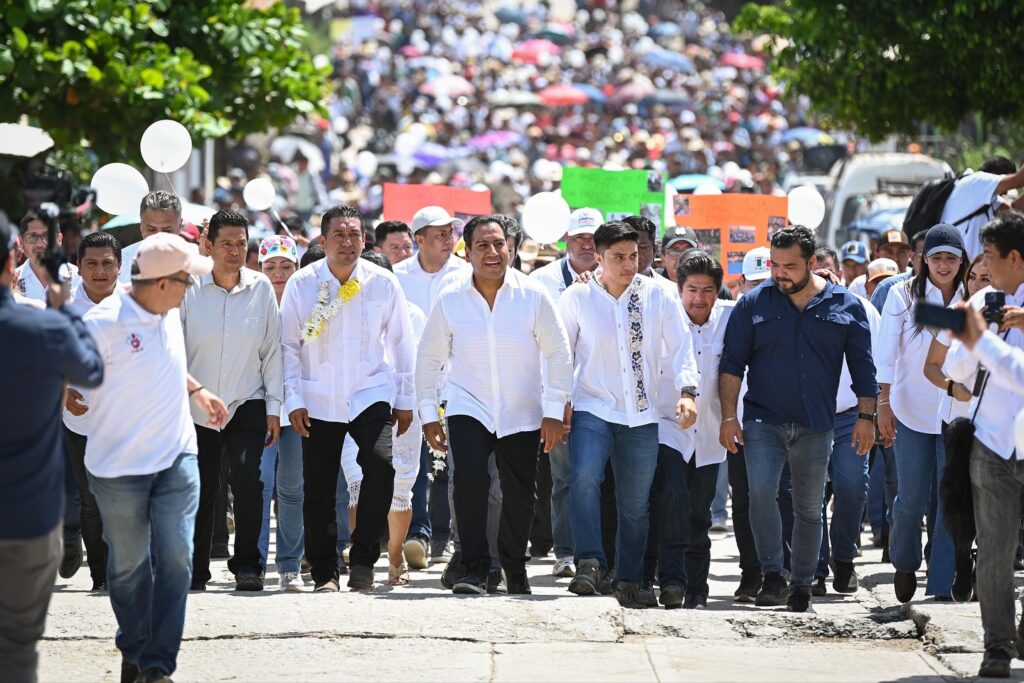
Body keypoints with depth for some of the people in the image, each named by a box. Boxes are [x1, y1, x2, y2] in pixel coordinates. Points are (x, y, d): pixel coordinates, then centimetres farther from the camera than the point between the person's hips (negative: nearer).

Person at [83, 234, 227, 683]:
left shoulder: (169, 314, 4)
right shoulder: (105, 322, -18)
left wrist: (197, 391, 22)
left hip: (177, 458, 5)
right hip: (119, 466, -5)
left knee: (175, 558, -5)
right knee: (128, 565, 8)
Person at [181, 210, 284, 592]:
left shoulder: (261, 288, -1)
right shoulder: (190, 289, -4)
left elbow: (272, 349, 3)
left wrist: (274, 406, 2)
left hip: (247, 404, 0)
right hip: (196, 406, 1)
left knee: (246, 476, -20)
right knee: (199, 491, 6)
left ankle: (247, 565, -9)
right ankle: (195, 571, 22)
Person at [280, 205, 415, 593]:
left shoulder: (383, 284, 0)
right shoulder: (302, 284, -1)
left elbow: (401, 343, 8)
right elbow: (288, 345, 4)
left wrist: (404, 400, 8)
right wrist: (293, 401, -2)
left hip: (371, 395, -1)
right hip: (319, 401, 1)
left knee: (380, 464, -23)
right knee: (318, 489, 3)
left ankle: (363, 560, -11)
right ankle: (324, 572, 18)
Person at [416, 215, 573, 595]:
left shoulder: (533, 296, -7)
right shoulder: (450, 301, -4)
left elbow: (558, 353, -1)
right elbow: (429, 357, 7)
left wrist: (554, 411, -4)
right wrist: (428, 413, 5)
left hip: (521, 412, 1)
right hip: (468, 409, -1)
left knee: (520, 493, 6)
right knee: (469, 478, -22)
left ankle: (515, 568, 30)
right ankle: (475, 571, -18)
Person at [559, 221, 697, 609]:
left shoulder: (658, 296, 3)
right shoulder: (577, 298, -1)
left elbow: (680, 348, 3)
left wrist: (686, 391, -12)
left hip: (642, 416, 2)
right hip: (592, 409, -2)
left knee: (636, 504, 7)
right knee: (584, 477, -28)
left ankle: (629, 582, 19)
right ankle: (590, 564, -27)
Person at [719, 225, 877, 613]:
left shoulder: (845, 307, 4)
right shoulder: (754, 304, 2)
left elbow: (862, 366, 9)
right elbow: (732, 363, 2)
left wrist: (866, 416, 2)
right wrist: (728, 417, -6)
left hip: (815, 427, 1)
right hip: (763, 420, -1)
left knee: (809, 509, 7)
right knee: (761, 491, -20)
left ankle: (802, 585, 18)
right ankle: (773, 576, -13)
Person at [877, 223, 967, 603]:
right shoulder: (904, 296, -4)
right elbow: (886, 354, -2)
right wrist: (884, 404, -7)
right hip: (911, 412, -1)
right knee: (911, 499, 3)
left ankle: (941, 585, 3)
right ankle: (905, 565, 31)